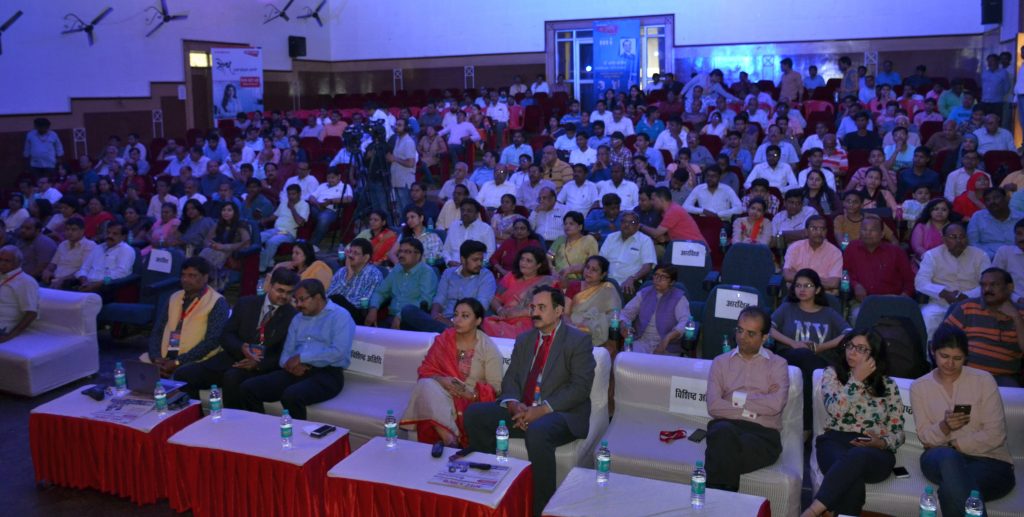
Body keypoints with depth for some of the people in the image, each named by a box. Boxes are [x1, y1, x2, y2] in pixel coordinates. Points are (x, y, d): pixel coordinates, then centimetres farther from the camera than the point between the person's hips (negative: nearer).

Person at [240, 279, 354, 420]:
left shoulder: (340, 316, -3)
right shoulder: (297, 319, 20)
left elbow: (338, 352, -17)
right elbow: (287, 352, 17)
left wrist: (301, 358, -12)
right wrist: (290, 364, -9)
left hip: (327, 374, -7)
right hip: (297, 371, 7)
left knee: (291, 396, -36)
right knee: (248, 388, -12)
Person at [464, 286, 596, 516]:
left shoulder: (578, 341, -4)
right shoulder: (523, 339, 15)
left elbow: (580, 387, -14)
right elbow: (510, 379, 11)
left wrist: (541, 410, -23)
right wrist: (514, 404, -13)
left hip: (562, 414, -6)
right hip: (523, 411, 6)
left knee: (537, 432, -38)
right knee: (474, 413, -12)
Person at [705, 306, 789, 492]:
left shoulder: (777, 364, 16)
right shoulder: (720, 362, 20)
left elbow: (776, 404, -5)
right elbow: (713, 406, 3)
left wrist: (736, 398, 0)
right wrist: (752, 409, -4)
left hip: (763, 433, -1)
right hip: (727, 425, 2)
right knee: (724, 432, -38)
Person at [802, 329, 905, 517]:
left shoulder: (889, 386, 16)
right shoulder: (832, 374, 13)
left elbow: (898, 431, 14)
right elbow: (835, 410, -6)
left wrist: (882, 443, -8)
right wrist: (857, 379, -5)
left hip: (876, 453, 0)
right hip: (835, 442, 0)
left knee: (858, 456, -40)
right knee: (851, 473, -40)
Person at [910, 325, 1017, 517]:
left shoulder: (984, 380, 1)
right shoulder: (919, 387, 8)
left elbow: (995, 435, -4)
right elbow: (924, 436, 3)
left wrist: (954, 445, -9)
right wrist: (944, 427, -18)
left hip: (989, 459, -2)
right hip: (940, 458, 2)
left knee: (952, 490, -37)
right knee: (949, 458, -38)